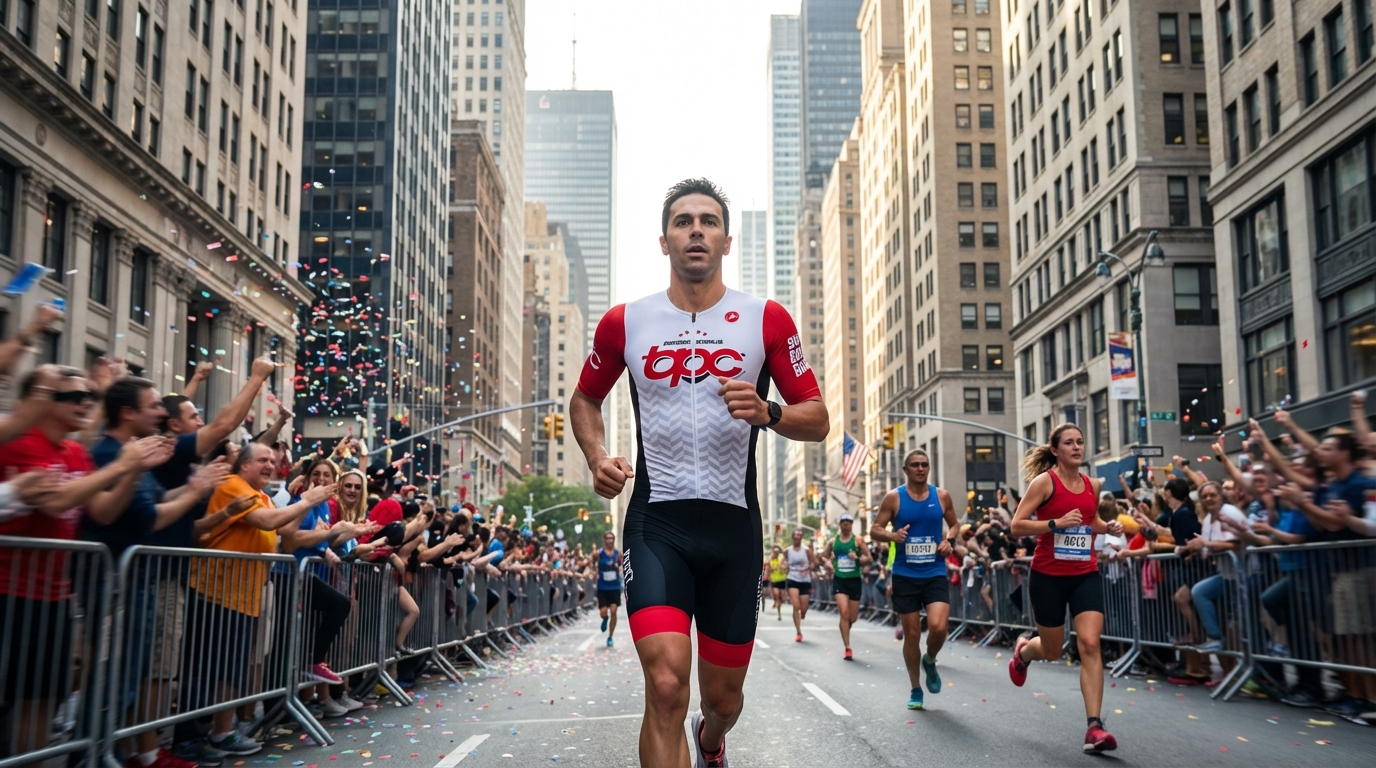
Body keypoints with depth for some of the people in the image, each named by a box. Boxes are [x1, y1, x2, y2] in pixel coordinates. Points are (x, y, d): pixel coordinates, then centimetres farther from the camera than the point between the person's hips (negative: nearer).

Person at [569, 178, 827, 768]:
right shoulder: (624, 322, 4)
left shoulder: (767, 320, 2)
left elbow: (817, 420, 4)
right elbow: (584, 399, 20)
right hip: (656, 522, -1)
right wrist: (598, 458, 0)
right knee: (666, 685, -20)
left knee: (723, 694, 15)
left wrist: (766, 413, -18)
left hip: (734, 525, 1)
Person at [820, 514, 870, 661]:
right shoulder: (832, 541, 6)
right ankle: (847, 649, -12)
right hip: (839, 580, 0)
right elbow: (823, 556, 16)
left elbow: (868, 558, -2)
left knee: (853, 618, 7)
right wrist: (827, 562, -6)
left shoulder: (858, 540, -1)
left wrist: (857, 558, -21)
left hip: (855, 580, 0)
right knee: (844, 613, -16)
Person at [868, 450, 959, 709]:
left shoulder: (941, 496, 4)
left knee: (938, 627, -17)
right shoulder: (894, 497, -2)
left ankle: (930, 661, 17)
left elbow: (954, 524, 17)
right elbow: (875, 529, 0)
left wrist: (949, 540, -4)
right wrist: (892, 536, -21)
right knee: (911, 634, 5)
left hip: (935, 573, 1)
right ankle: (916, 690, 22)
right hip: (905, 575, -1)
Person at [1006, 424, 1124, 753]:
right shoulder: (1044, 482, -10)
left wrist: (1108, 527, 5)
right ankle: (1023, 650, 48)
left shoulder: (1092, 486, 7)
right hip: (1048, 575, -3)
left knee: (1090, 643, -13)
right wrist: (1056, 522, -25)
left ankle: (1094, 726, -10)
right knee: (1052, 651, 10)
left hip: (1086, 575, 3)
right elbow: (1017, 526, -14)